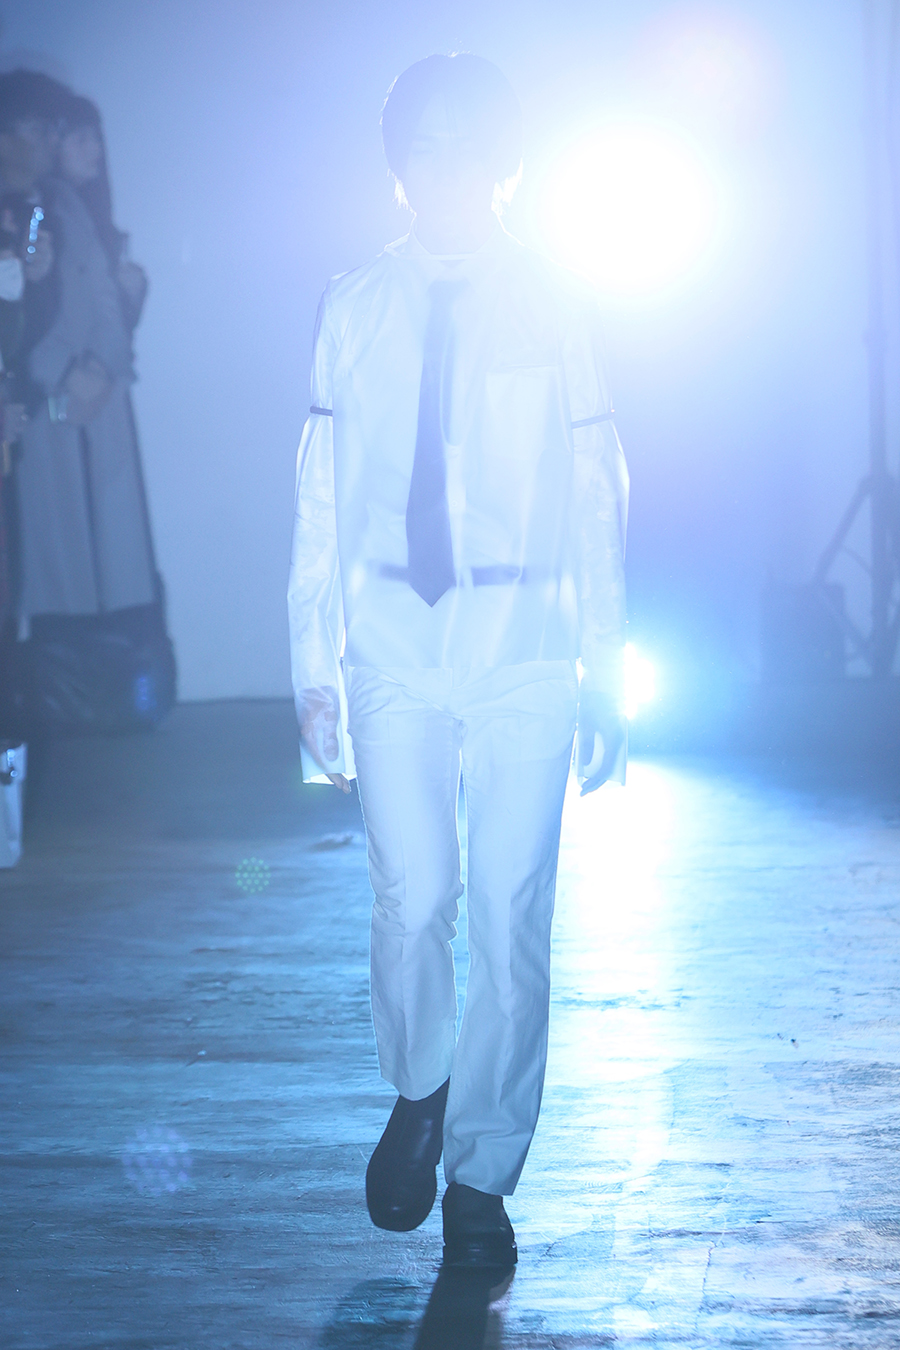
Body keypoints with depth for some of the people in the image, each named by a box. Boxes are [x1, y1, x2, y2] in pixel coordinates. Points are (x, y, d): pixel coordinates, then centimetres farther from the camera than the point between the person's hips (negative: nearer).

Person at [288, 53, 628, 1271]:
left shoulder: (557, 311, 2)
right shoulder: (353, 311, 6)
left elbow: (597, 503, 3)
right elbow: (322, 500, 8)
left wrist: (604, 678, 0)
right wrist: (316, 668, 3)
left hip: (522, 635, -1)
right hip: (395, 634, 1)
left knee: (512, 916, -1)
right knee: (412, 899, -6)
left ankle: (482, 1176, 14)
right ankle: (418, 1092, 24)